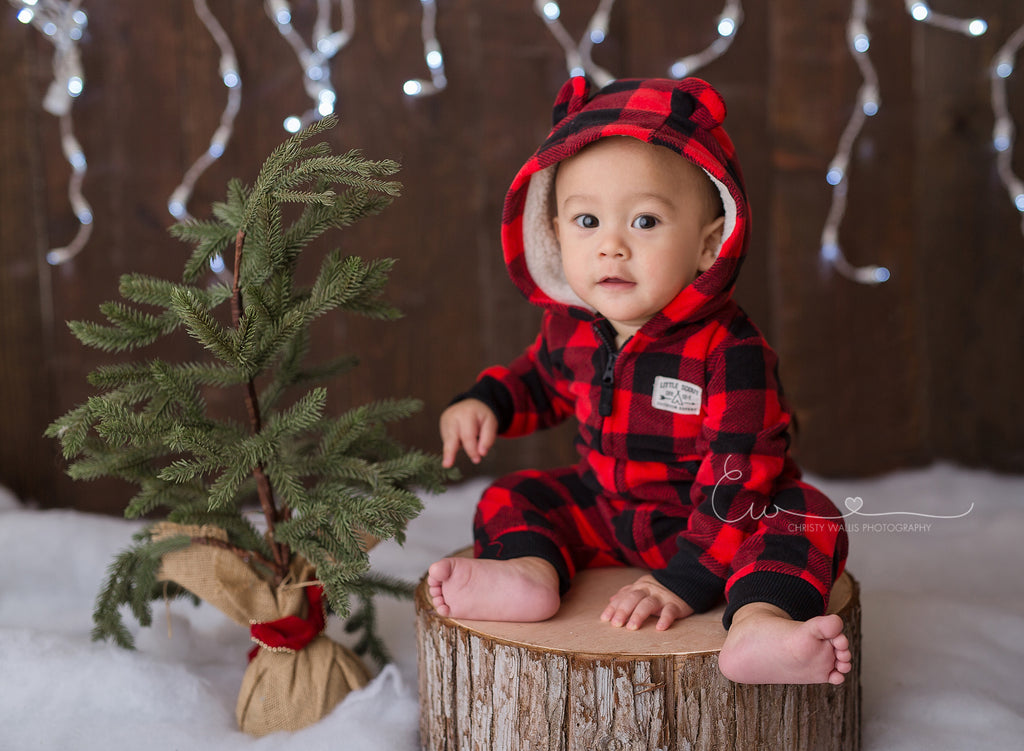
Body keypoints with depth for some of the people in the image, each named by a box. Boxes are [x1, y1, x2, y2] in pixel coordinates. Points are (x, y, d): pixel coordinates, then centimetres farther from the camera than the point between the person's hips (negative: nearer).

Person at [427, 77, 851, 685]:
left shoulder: (731, 350, -27)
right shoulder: (570, 328, -7)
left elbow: (737, 475, -29)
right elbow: (541, 379, 18)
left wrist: (683, 582, -34)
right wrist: (487, 402, -3)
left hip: (718, 521, -5)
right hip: (603, 509, 6)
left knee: (807, 520, -30)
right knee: (512, 497, -2)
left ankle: (761, 621, -56)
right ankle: (529, 569, -29)